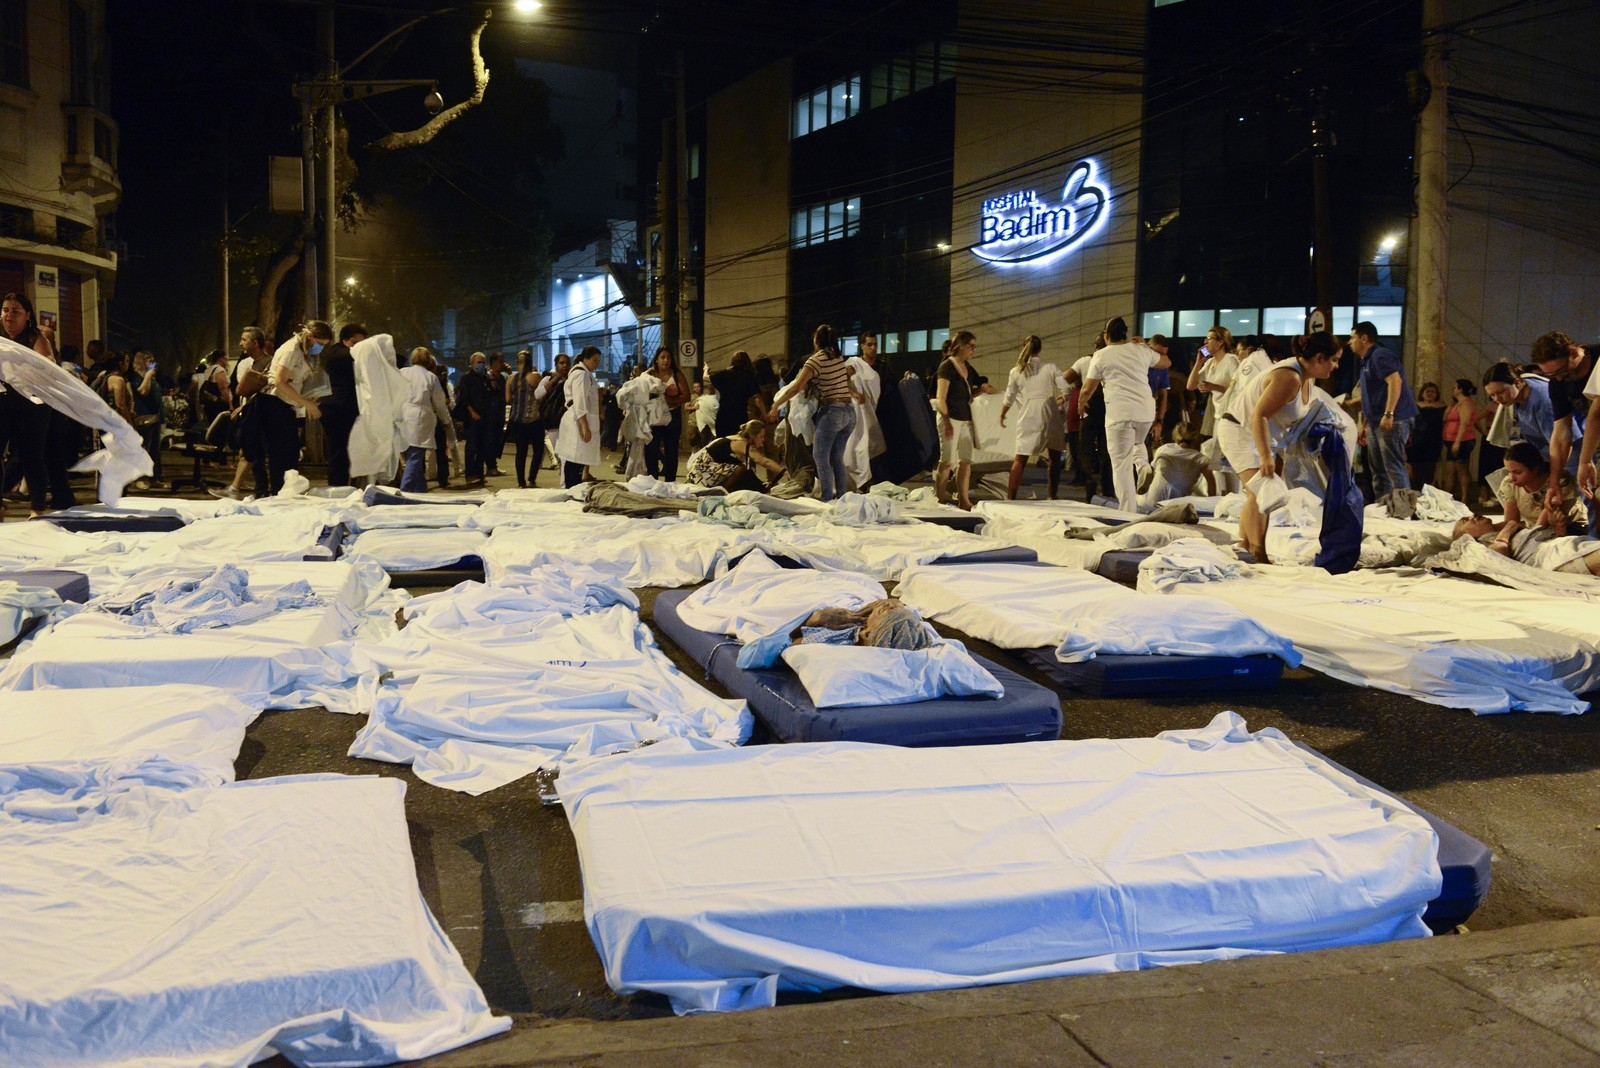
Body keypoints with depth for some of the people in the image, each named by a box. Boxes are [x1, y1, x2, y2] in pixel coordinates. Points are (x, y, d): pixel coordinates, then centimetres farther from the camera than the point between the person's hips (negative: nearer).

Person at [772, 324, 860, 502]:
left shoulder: (816, 359, -10)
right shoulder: (839, 357, 11)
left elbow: (796, 387, -14)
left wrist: (775, 405, -8)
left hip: (831, 412, -7)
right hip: (849, 411, 7)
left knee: (820, 456, -3)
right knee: (837, 458, 11)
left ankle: (828, 499, -8)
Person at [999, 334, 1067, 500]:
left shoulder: (1016, 372, 5)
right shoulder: (1050, 368, 2)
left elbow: (1009, 399, 12)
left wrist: (1002, 415, 28)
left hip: (1028, 417, 1)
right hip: (1050, 413, 0)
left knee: (1020, 459, 3)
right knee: (1054, 457, 13)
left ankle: (1010, 498, -5)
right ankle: (1052, 497, 14)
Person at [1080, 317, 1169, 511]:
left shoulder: (1101, 355, 4)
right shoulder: (1141, 350, 13)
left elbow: (1088, 389, 6)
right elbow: (1166, 362, 31)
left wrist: (1081, 402, 27)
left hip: (1119, 413, -4)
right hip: (1146, 411, 4)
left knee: (1122, 466, -1)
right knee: (1137, 444, 34)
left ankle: (1128, 511, -7)